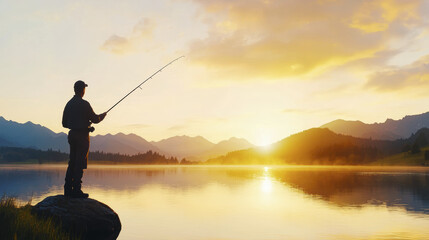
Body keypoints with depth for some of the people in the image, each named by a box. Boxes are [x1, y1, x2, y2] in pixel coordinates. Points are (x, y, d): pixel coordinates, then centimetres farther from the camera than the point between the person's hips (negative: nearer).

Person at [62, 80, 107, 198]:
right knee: (80, 163, -5)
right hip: (82, 135, -7)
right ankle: (76, 190, -4)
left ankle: (68, 189, 13)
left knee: (72, 162, 12)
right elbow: (95, 119, -9)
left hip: (72, 135, 7)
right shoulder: (84, 104, -12)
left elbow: (64, 123, 15)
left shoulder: (69, 104, 11)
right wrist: (103, 115, 11)